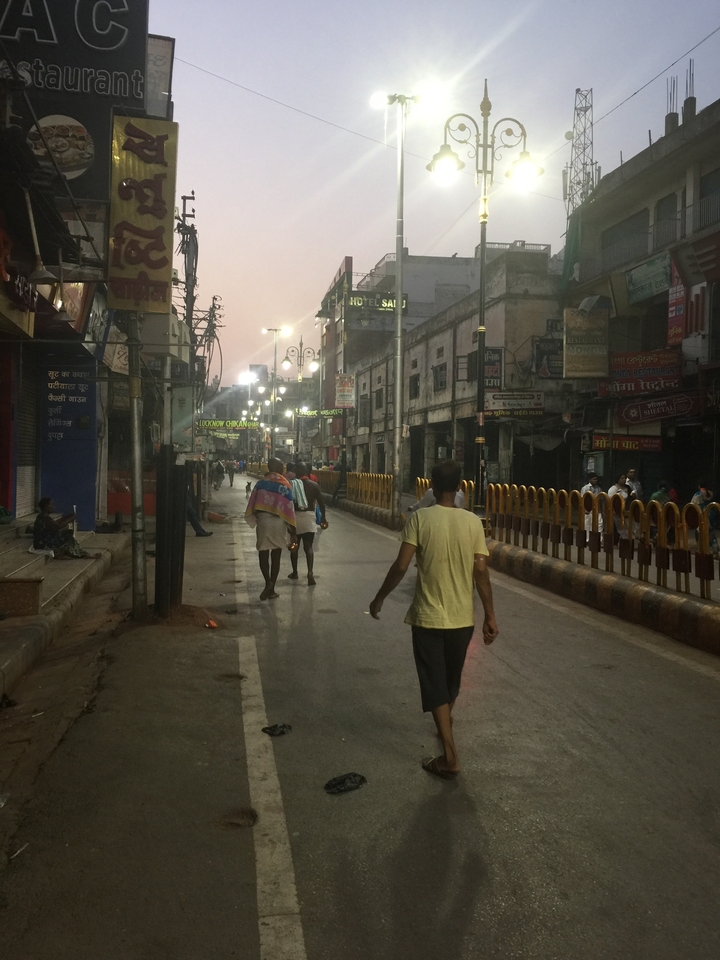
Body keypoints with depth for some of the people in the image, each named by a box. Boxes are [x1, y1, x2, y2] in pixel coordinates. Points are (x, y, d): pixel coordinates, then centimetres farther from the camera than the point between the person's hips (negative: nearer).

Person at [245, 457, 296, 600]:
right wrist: (292, 530, -1)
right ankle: (271, 590, 13)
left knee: (263, 554, 10)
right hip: (279, 522, -1)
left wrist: (254, 520, 12)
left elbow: (252, 505, -1)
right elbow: (289, 508, -6)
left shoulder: (261, 483, 1)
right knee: (276, 556, 10)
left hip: (263, 520, 1)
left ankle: (268, 582, -13)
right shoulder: (285, 485, -6)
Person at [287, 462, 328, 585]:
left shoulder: (291, 484, -4)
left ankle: (294, 572, 26)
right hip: (309, 517, 0)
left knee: (294, 546, 15)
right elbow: (321, 503, -1)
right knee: (308, 547, 0)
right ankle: (310, 572, -20)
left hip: (295, 516, 0)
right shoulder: (314, 485, 0)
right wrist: (323, 518, 10)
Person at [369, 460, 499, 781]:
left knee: (435, 686, 4)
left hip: (428, 616, -3)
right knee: (451, 680, 24)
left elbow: (401, 566, -14)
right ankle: (445, 725, 48)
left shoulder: (420, 518, -11)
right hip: (463, 618, 3)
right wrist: (490, 616, 1)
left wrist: (379, 598, 0)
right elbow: (481, 573, -6)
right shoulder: (473, 522, -4)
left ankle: (450, 757, 1)